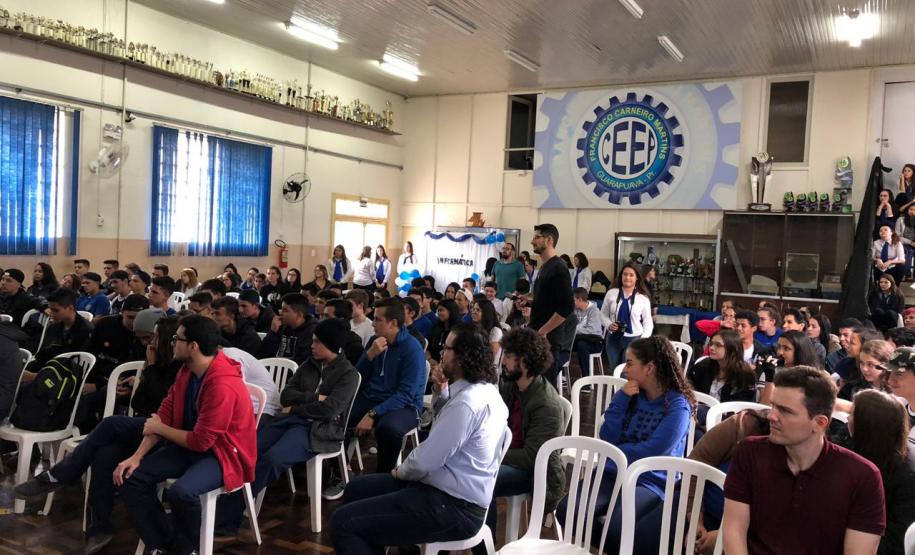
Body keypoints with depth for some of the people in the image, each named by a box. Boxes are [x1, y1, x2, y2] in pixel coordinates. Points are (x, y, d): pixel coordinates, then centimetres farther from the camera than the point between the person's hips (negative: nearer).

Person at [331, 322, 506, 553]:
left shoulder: (466, 402, -25)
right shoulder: (484, 388, 8)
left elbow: (425, 461, -24)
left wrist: (401, 472, -4)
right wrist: (442, 389, 10)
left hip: (452, 507, -11)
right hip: (455, 493, 11)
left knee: (343, 522, -13)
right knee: (357, 489, 19)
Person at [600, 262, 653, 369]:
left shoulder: (643, 298, -3)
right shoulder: (611, 293, 0)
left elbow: (648, 322, 2)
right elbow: (603, 314, 11)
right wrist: (609, 324, -9)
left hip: (633, 339, -2)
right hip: (613, 338, 2)